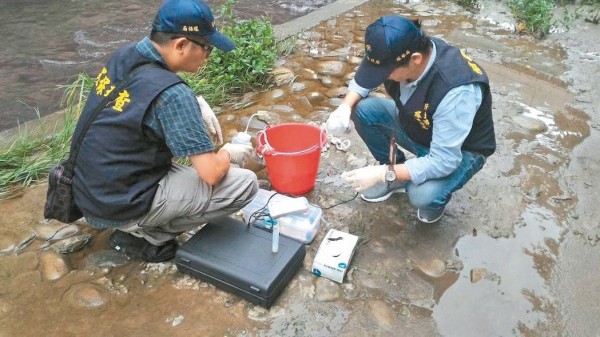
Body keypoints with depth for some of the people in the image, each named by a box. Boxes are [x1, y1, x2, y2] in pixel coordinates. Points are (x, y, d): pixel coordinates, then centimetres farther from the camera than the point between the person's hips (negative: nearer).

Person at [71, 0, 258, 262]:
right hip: (119, 206, -8)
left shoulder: (122, 57, -1)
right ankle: (143, 235, 1)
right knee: (245, 183, -10)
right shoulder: (171, 93, -25)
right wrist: (228, 153, 0)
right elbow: (212, 173, -22)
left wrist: (196, 107, 6)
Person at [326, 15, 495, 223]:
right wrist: (345, 107, -21)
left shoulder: (456, 91, -40)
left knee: (422, 195, -34)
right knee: (363, 109, -13)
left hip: (460, 151, -6)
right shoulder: (398, 55, -20)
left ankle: (435, 195, 6)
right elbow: (363, 79, -1)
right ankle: (395, 172, 8)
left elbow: (443, 162, -36)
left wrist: (384, 174, -36)